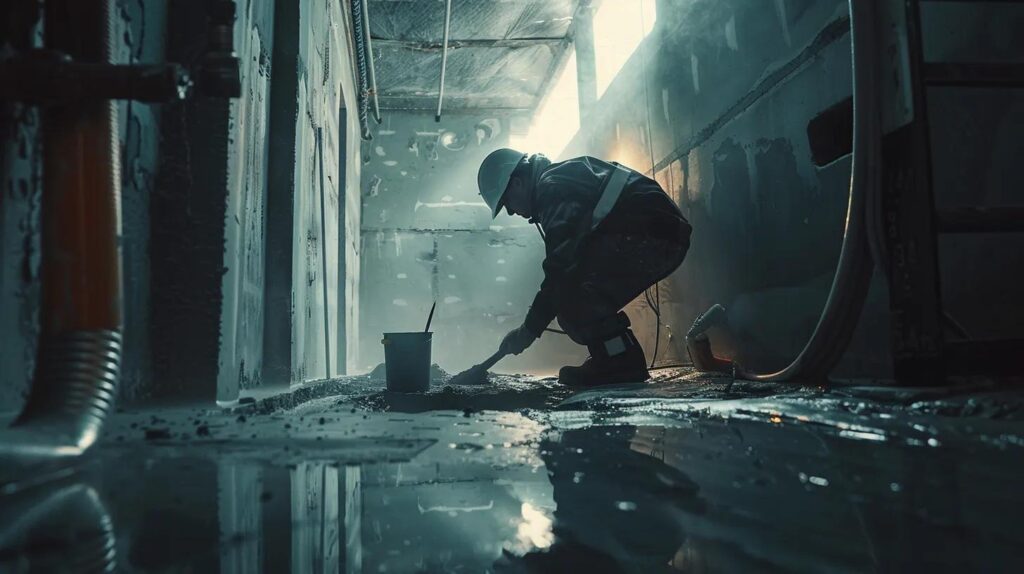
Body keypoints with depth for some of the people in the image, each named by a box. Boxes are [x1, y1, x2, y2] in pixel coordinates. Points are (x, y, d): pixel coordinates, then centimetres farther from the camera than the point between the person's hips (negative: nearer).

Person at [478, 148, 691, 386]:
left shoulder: (551, 186, -9)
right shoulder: (565, 177, 24)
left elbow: (562, 266, -17)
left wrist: (530, 328, -11)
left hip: (650, 235, -11)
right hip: (665, 240, 11)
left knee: (568, 289, -14)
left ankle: (621, 362, -11)